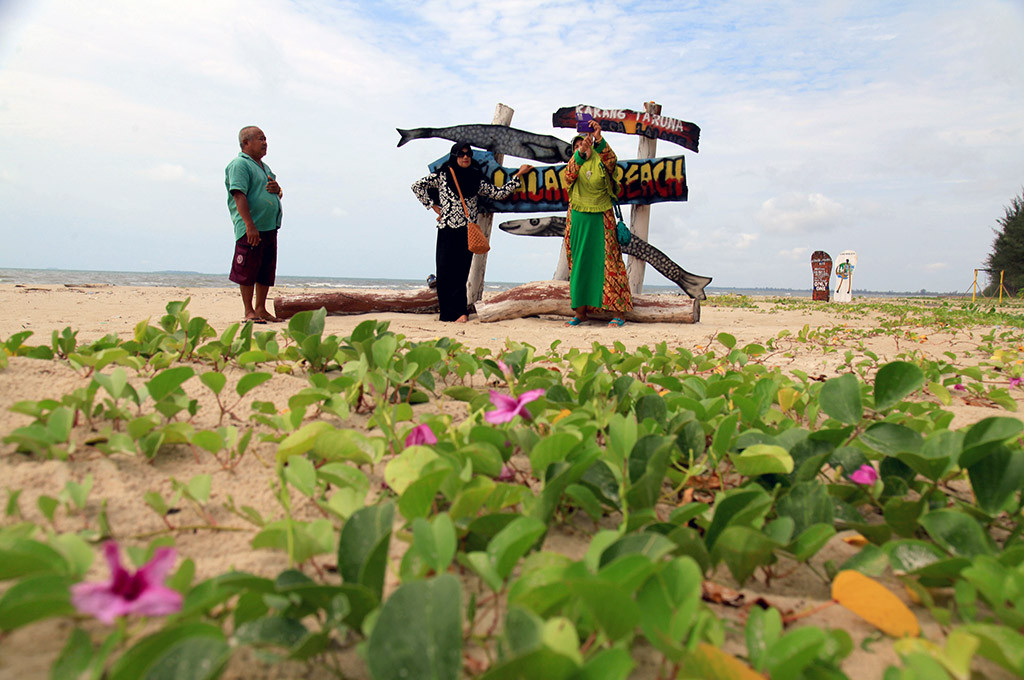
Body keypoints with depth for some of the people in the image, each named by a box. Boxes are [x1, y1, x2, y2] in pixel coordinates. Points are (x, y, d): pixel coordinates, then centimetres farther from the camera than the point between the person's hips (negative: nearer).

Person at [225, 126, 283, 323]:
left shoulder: (263, 166, 22)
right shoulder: (239, 164, -6)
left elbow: (278, 195, 29)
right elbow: (239, 195, -17)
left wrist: (277, 189, 3)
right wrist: (250, 225, -25)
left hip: (270, 227, 9)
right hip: (251, 229, -9)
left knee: (266, 270, 11)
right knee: (248, 270, -3)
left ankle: (261, 309, 19)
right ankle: (249, 311, 4)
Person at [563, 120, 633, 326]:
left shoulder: (600, 161, 4)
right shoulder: (575, 163, 9)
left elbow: (610, 160, -20)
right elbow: (569, 175, -14)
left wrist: (598, 139, -35)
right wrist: (580, 152, -31)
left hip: (601, 219, -3)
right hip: (578, 220, 3)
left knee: (608, 261, -6)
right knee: (579, 263, 3)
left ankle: (618, 312, -6)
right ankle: (580, 311, 10)